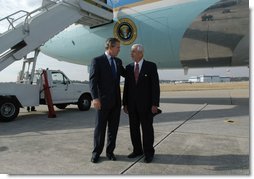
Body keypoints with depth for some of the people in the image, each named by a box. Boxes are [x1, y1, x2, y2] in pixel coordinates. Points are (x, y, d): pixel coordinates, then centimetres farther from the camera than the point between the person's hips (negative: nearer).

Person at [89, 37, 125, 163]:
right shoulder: (97, 61, -5)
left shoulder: (118, 61, 12)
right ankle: (96, 152, 20)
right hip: (103, 100, -5)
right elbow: (92, 80, -12)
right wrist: (95, 98, -21)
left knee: (113, 128, 11)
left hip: (116, 101, 6)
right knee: (100, 127, 5)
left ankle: (110, 151, 25)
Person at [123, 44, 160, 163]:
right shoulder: (129, 67, 8)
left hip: (146, 104, -4)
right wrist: (125, 103, 4)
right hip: (132, 104, 5)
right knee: (134, 128, 10)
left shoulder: (151, 66, -5)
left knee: (147, 129, 3)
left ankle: (148, 153, 18)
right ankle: (137, 150, 25)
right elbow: (126, 86, 8)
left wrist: (155, 104, -15)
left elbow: (155, 86, -9)